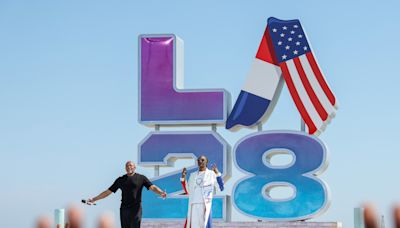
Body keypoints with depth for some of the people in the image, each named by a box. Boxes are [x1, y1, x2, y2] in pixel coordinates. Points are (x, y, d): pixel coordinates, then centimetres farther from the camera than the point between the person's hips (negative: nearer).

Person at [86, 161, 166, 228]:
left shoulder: (141, 178, 3)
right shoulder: (120, 180, 14)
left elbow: (152, 187, -10)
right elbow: (107, 192, 18)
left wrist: (161, 192, -31)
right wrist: (94, 199, 15)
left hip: (135, 209, -4)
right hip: (124, 209, 4)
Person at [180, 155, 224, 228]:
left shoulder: (211, 174, 3)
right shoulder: (193, 175, 17)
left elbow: (221, 188, -5)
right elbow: (188, 191, 18)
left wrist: (217, 174, -14)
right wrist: (183, 178, 12)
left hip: (205, 205, -4)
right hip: (194, 206, 4)